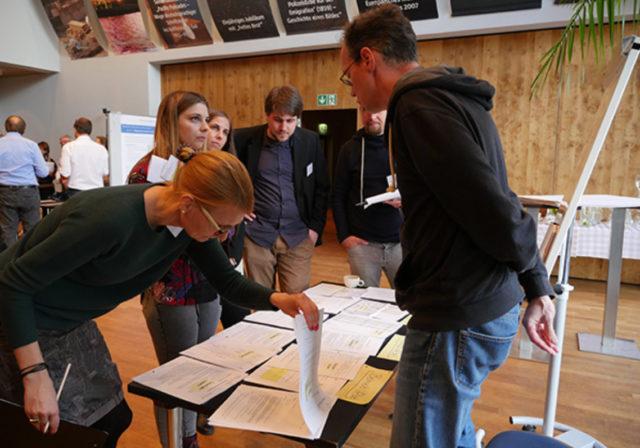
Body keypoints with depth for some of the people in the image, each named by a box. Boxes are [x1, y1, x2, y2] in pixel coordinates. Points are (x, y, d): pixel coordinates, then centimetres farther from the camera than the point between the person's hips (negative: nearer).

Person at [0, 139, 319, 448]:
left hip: (74, 324, 6)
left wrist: (278, 299, -24)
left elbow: (228, 281, -5)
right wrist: (36, 376, -26)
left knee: (114, 419, 10)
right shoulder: (111, 218, -36)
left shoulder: (192, 219, -15)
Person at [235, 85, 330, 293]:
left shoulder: (310, 141, 2)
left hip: (298, 237, 1)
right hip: (258, 235, 0)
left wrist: (316, 227, 2)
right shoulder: (244, 140, -3)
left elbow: (322, 188, 8)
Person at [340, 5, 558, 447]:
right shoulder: (453, 97, 13)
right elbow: (499, 205, 13)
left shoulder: (420, 108, -17)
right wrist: (537, 286, 16)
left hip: (458, 321, -10)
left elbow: (494, 212, -21)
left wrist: (527, 266, 1)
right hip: (490, 309, 10)